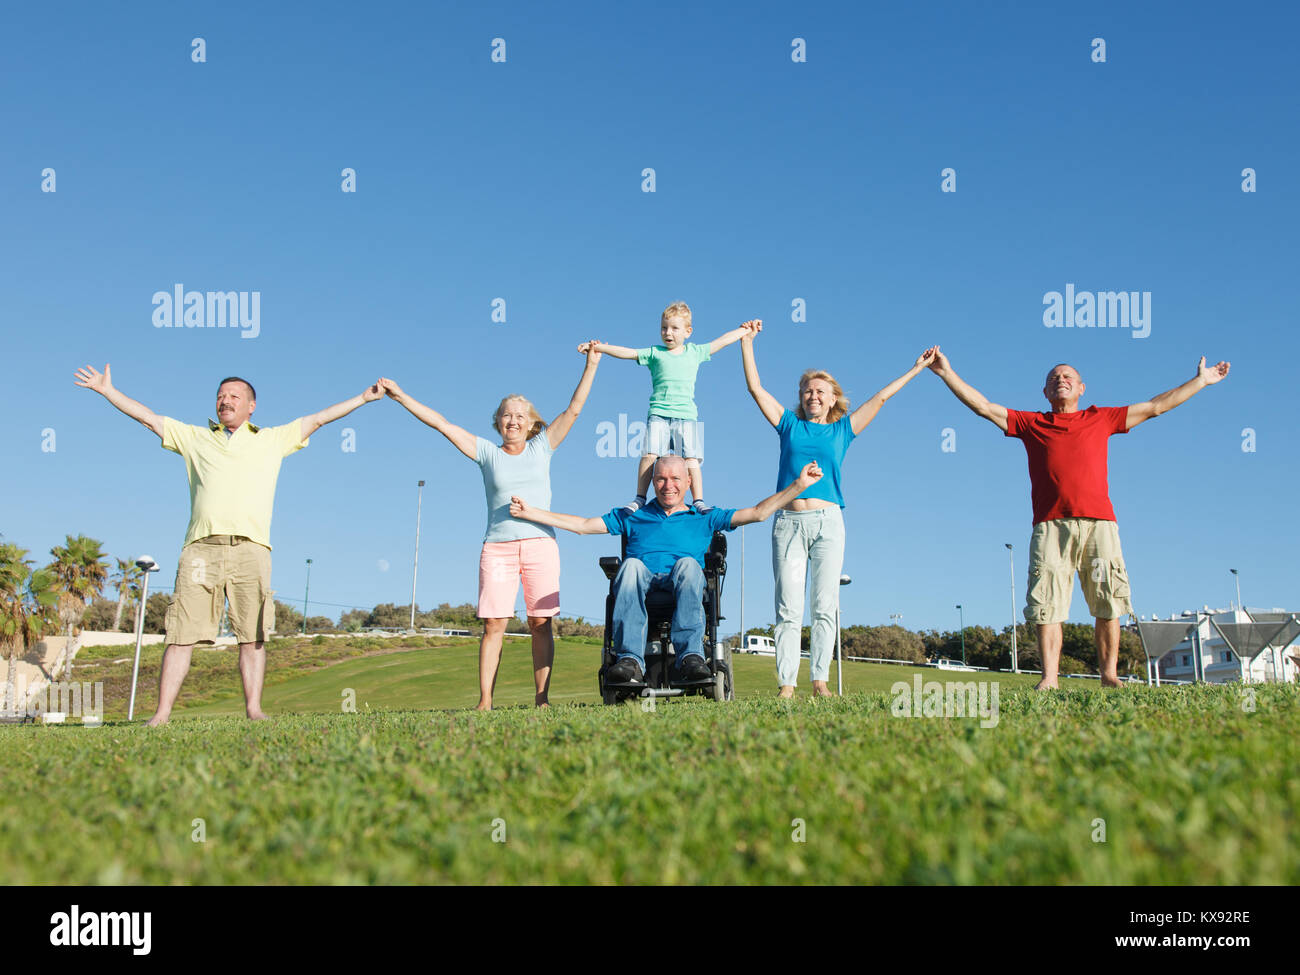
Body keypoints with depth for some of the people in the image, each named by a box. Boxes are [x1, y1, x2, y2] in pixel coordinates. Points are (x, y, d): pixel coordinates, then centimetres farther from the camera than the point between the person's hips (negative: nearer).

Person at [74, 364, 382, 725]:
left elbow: (317, 419, 23)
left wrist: (364, 398, 23)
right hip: (201, 548, 1)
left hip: (250, 549, 0)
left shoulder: (273, 440, 22)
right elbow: (148, 417, 27)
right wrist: (107, 390, 26)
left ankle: (253, 709, 1)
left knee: (253, 636, -4)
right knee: (182, 634, -5)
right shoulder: (195, 438, 24)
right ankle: (162, 713, -4)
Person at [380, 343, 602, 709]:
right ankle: (484, 702, -5)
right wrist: (400, 396, 11)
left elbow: (573, 409, 12)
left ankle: (542, 698, 0)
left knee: (541, 623, -3)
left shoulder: (541, 447, 14)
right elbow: (441, 423, 12)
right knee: (493, 625, -6)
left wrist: (591, 366, 9)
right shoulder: (487, 452, 13)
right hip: (498, 547, 0)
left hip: (540, 544, 0)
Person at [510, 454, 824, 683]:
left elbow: (758, 512, 22)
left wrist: (799, 485, 14)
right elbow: (582, 525, 26)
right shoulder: (633, 517, 29)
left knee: (688, 564, -35)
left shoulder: (705, 518, 27)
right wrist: (530, 512, 19)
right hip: (643, 580, 1)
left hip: (681, 585, -1)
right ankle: (630, 660, -48)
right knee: (631, 565, -34)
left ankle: (691, 657, -50)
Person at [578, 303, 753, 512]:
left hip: (686, 415, 0)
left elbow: (723, 340, 23)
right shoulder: (654, 353, 10)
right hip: (658, 414, 0)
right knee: (649, 455, -14)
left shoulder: (694, 352, 15)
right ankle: (640, 498, -5)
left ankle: (699, 501, -9)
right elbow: (626, 352, 2)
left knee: (691, 458, -12)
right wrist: (597, 346, -7)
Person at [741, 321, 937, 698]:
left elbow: (879, 398, 20)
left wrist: (916, 369, 25)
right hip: (788, 521, 0)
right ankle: (786, 685, -7)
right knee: (788, 608, -5)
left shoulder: (842, 429, 16)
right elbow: (756, 388, 15)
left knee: (825, 607, -4)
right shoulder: (789, 425, 16)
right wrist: (747, 341, 13)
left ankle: (820, 681, -2)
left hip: (827, 522, 0)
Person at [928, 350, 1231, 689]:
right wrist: (948, 373, 10)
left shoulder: (1101, 419, 20)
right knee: (1048, 606, -8)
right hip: (1050, 525, -1)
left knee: (1108, 604, -2)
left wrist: (1201, 381, 30)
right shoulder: (1031, 423, 19)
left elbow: (1155, 406, 27)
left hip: (1099, 523, 1)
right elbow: (984, 406, 16)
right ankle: (1049, 678, -7)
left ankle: (1109, 674, 5)